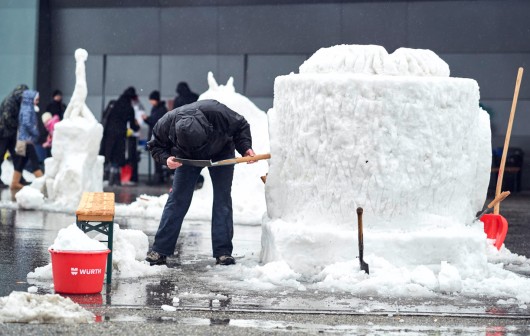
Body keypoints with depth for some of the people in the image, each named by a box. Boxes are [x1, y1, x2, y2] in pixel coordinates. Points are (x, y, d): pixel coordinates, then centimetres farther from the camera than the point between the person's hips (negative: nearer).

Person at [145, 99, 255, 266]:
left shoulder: (216, 112, -41)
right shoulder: (166, 124, -35)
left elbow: (241, 126, -20)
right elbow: (155, 146, -12)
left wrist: (245, 148, -33)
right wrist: (166, 158, -32)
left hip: (221, 153, -1)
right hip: (187, 157, 1)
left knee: (222, 199, -9)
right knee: (177, 199, -5)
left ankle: (223, 252, -7)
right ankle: (160, 249, -2)